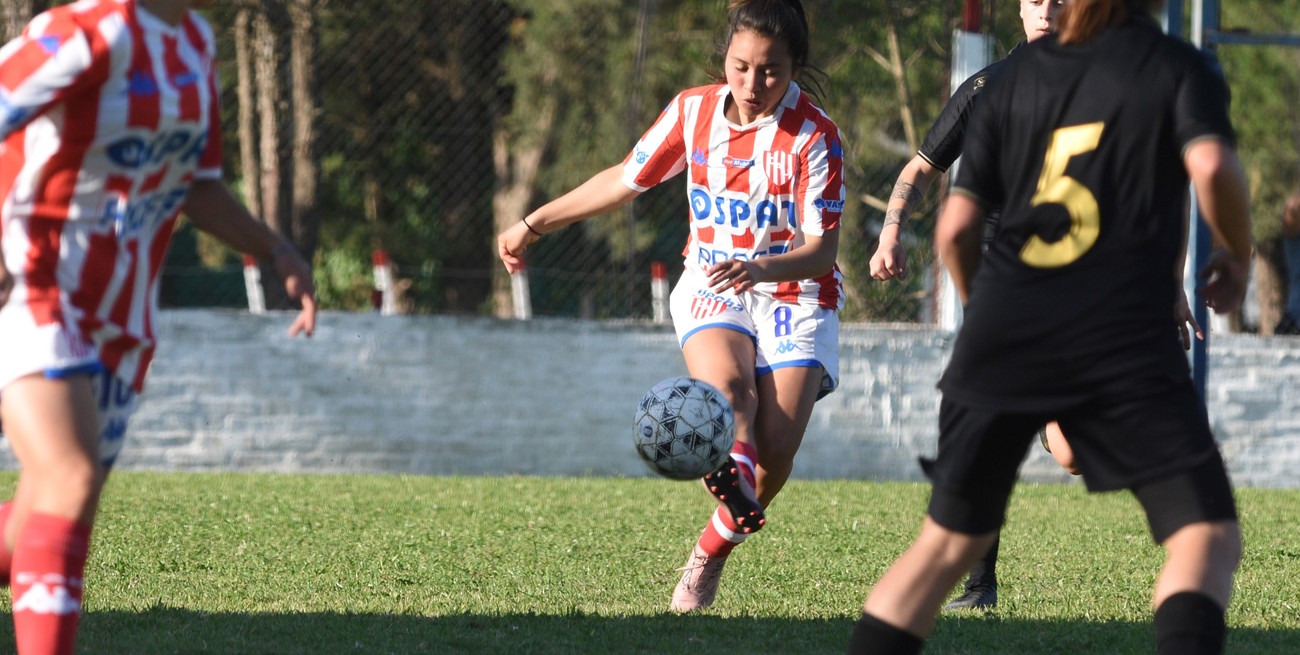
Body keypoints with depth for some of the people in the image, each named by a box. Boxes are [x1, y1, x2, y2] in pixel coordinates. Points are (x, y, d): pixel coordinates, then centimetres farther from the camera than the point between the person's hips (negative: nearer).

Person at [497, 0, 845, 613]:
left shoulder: (814, 136, -13)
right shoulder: (693, 110, -3)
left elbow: (821, 249, -20)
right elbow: (626, 179, 13)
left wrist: (761, 268, -41)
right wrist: (534, 224, 20)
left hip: (794, 297, -2)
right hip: (711, 290, 2)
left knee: (775, 452, -19)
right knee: (725, 382, -33)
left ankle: (708, 556, 3)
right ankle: (733, 472, -64)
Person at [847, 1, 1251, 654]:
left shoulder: (1018, 75, 17)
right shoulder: (1176, 66, 7)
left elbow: (955, 229, 13)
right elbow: (1212, 166, -13)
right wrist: (1237, 257, 6)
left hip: (1001, 331, 4)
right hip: (1123, 339, -4)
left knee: (949, 540, 17)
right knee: (1207, 533, -3)